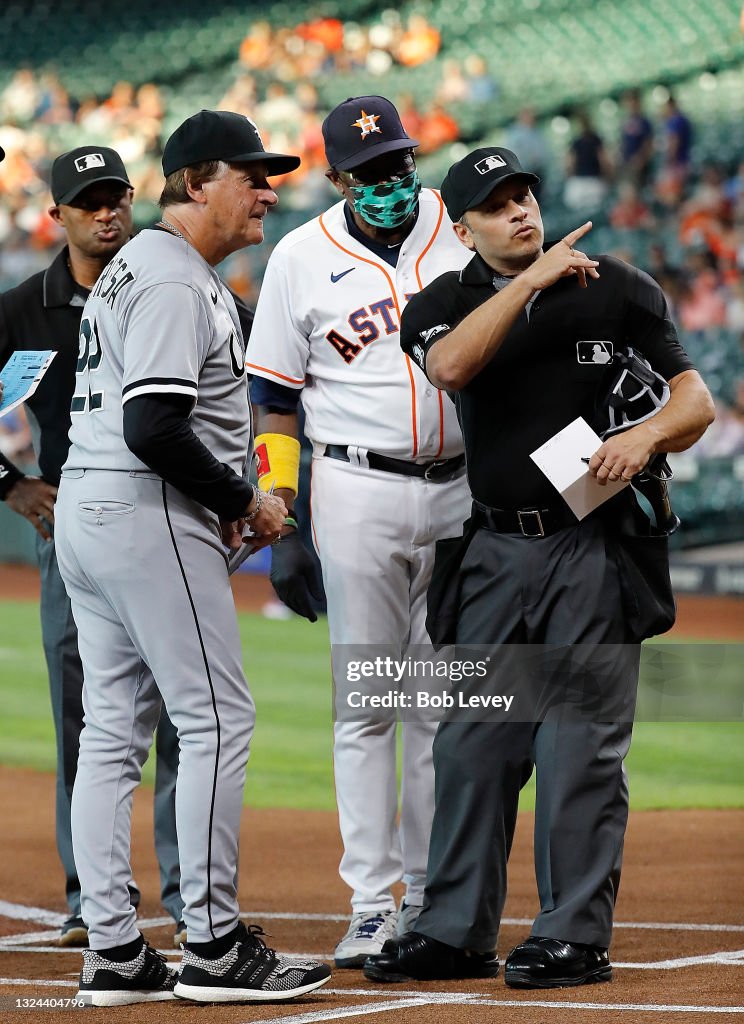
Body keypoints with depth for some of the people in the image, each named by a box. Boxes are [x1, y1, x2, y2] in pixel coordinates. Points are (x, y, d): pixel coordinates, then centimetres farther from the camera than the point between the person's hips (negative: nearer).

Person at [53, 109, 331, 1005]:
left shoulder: (131, 267, 20)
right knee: (217, 720, -7)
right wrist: (242, 502, -12)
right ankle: (213, 947, -6)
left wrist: (224, 504, 13)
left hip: (86, 510, 11)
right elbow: (153, 427, -24)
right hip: (150, 518, -11)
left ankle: (113, 954, 9)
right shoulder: (176, 280, -14)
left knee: (113, 730, 8)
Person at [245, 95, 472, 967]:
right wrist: (280, 529, -4)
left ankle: (432, 894, 17)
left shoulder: (461, 227, 3)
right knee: (367, 706, -2)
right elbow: (274, 402, 1)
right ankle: (371, 905, 2)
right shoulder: (302, 259, -1)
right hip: (360, 493, -2)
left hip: (467, 491, 2)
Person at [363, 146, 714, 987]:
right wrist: (533, 278, -21)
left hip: (596, 548, -3)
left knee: (578, 743, -4)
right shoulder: (445, 303, 5)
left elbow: (695, 399, -3)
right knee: (471, 742, 5)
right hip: (496, 551, 3)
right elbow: (451, 366, -19)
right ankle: (456, 933, 13)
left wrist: (646, 434, -24)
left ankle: (576, 936, 2)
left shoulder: (616, 289, 0)